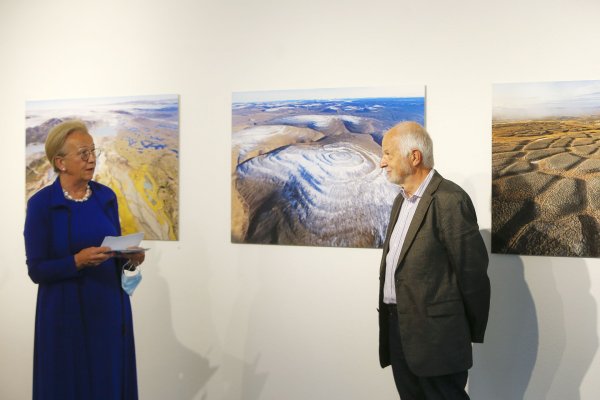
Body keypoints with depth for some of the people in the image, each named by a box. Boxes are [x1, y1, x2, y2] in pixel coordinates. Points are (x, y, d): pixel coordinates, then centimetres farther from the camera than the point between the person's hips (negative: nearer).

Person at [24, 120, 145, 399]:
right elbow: (37, 270, -10)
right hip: (67, 313, -4)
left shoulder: (107, 197, 4)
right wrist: (78, 261, -25)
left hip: (111, 306, 4)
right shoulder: (41, 204, -10)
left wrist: (129, 257, -9)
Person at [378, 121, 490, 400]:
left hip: (435, 333, -8)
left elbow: (473, 271, -13)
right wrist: (391, 319, 13)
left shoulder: (450, 200, -15)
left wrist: (472, 333, -3)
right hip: (397, 327, 8)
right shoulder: (401, 200, 14)